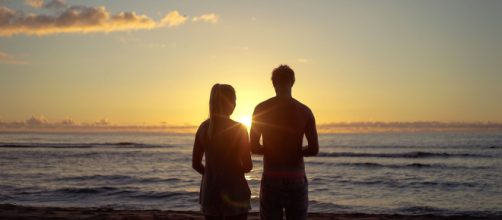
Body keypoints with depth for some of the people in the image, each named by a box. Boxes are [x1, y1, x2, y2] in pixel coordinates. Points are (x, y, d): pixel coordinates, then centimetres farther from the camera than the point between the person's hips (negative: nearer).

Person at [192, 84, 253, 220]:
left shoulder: (203, 127, 2)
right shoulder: (239, 128, -11)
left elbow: (196, 164, 7)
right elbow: (247, 166, -10)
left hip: (210, 191, 5)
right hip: (233, 192, -5)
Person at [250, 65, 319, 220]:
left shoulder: (261, 109, -3)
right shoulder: (304, 111, -2)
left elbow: (253, 147, -4)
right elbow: (314, 149, -6)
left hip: (271, 179, 0)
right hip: (296, 179, 1)